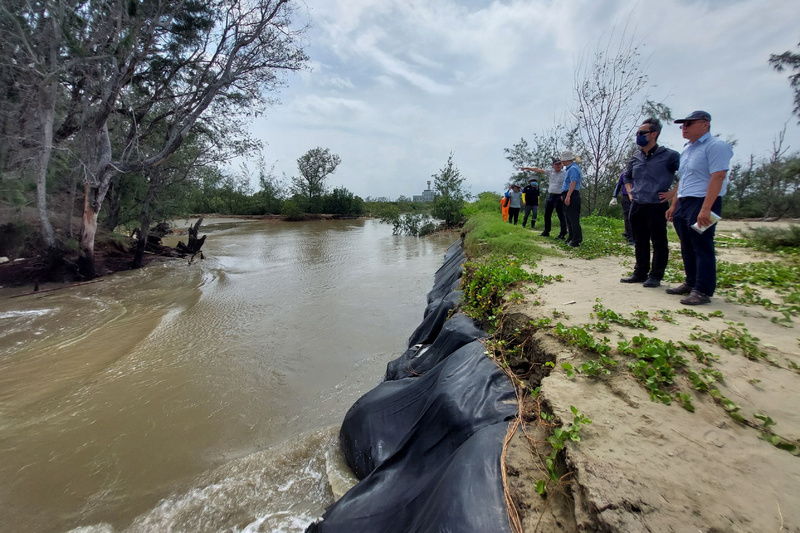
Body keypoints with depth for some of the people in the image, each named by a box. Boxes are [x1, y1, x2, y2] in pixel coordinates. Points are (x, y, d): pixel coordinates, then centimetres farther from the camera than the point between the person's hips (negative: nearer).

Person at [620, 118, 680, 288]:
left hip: (657, 206, -6)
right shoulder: (636, 157, 11)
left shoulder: (668, 155, -6)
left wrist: (673, 192, -10)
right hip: (637, 205, 6)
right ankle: (640, 273, 23)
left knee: (658, 242, 3)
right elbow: (627, 176, 27)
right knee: (640, 241, 13)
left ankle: (655, 275, 11)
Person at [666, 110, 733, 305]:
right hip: (683, 203, 9)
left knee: (702, 248, -6)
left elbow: (718, 177, -18)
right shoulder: (686, 150, 19)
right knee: (687, 248, 13)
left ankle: (703, 291, -1)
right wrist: (674, 205, 19)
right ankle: (691, 283, 24)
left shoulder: (715, 146, -9)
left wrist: (705, 209, -26)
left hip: (702, 203, -9)